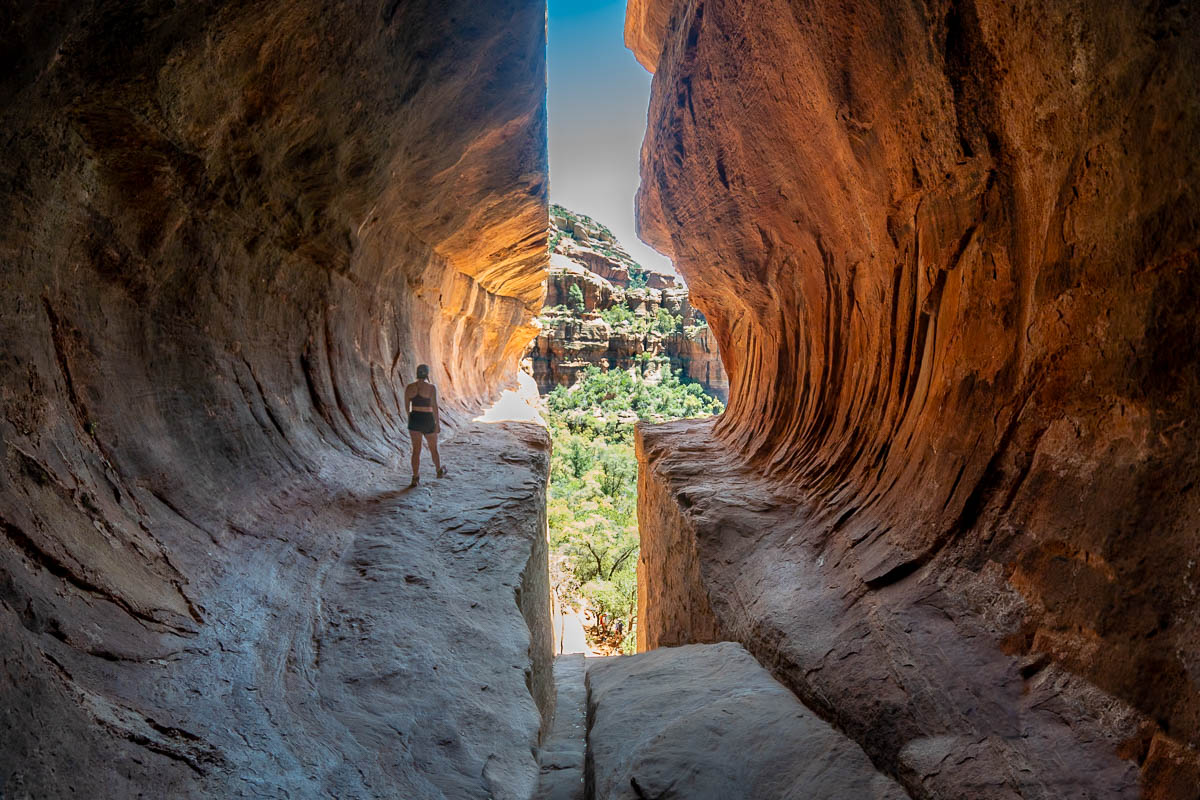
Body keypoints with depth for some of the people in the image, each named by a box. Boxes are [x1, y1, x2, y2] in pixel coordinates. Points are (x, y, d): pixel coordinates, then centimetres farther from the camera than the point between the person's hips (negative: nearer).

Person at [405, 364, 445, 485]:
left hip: (414, 420, 3)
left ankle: (415, 478, 1)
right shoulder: (431, 387, -13)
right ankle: (439, 471, 37)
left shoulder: (409, 387, 0)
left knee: (416, 450, 6)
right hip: (428, 421, -3)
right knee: (433, 448, 17)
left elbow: (406, 406, 8)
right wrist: (437, 423, -11)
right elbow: (434, 406, -17)